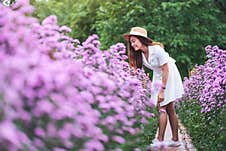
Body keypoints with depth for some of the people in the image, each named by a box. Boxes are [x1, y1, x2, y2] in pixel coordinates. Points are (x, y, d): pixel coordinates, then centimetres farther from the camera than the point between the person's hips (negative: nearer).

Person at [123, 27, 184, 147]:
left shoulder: (156, 49, -25)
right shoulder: (139, 55, -3)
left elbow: (166, 70, -24)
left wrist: (162, 90, -26)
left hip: (169, 75, -7)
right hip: (157, 76, 7)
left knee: (162, 107, -13)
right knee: (169, 109, 8)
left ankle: (160, 140, -14)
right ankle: (175, 140, 12)